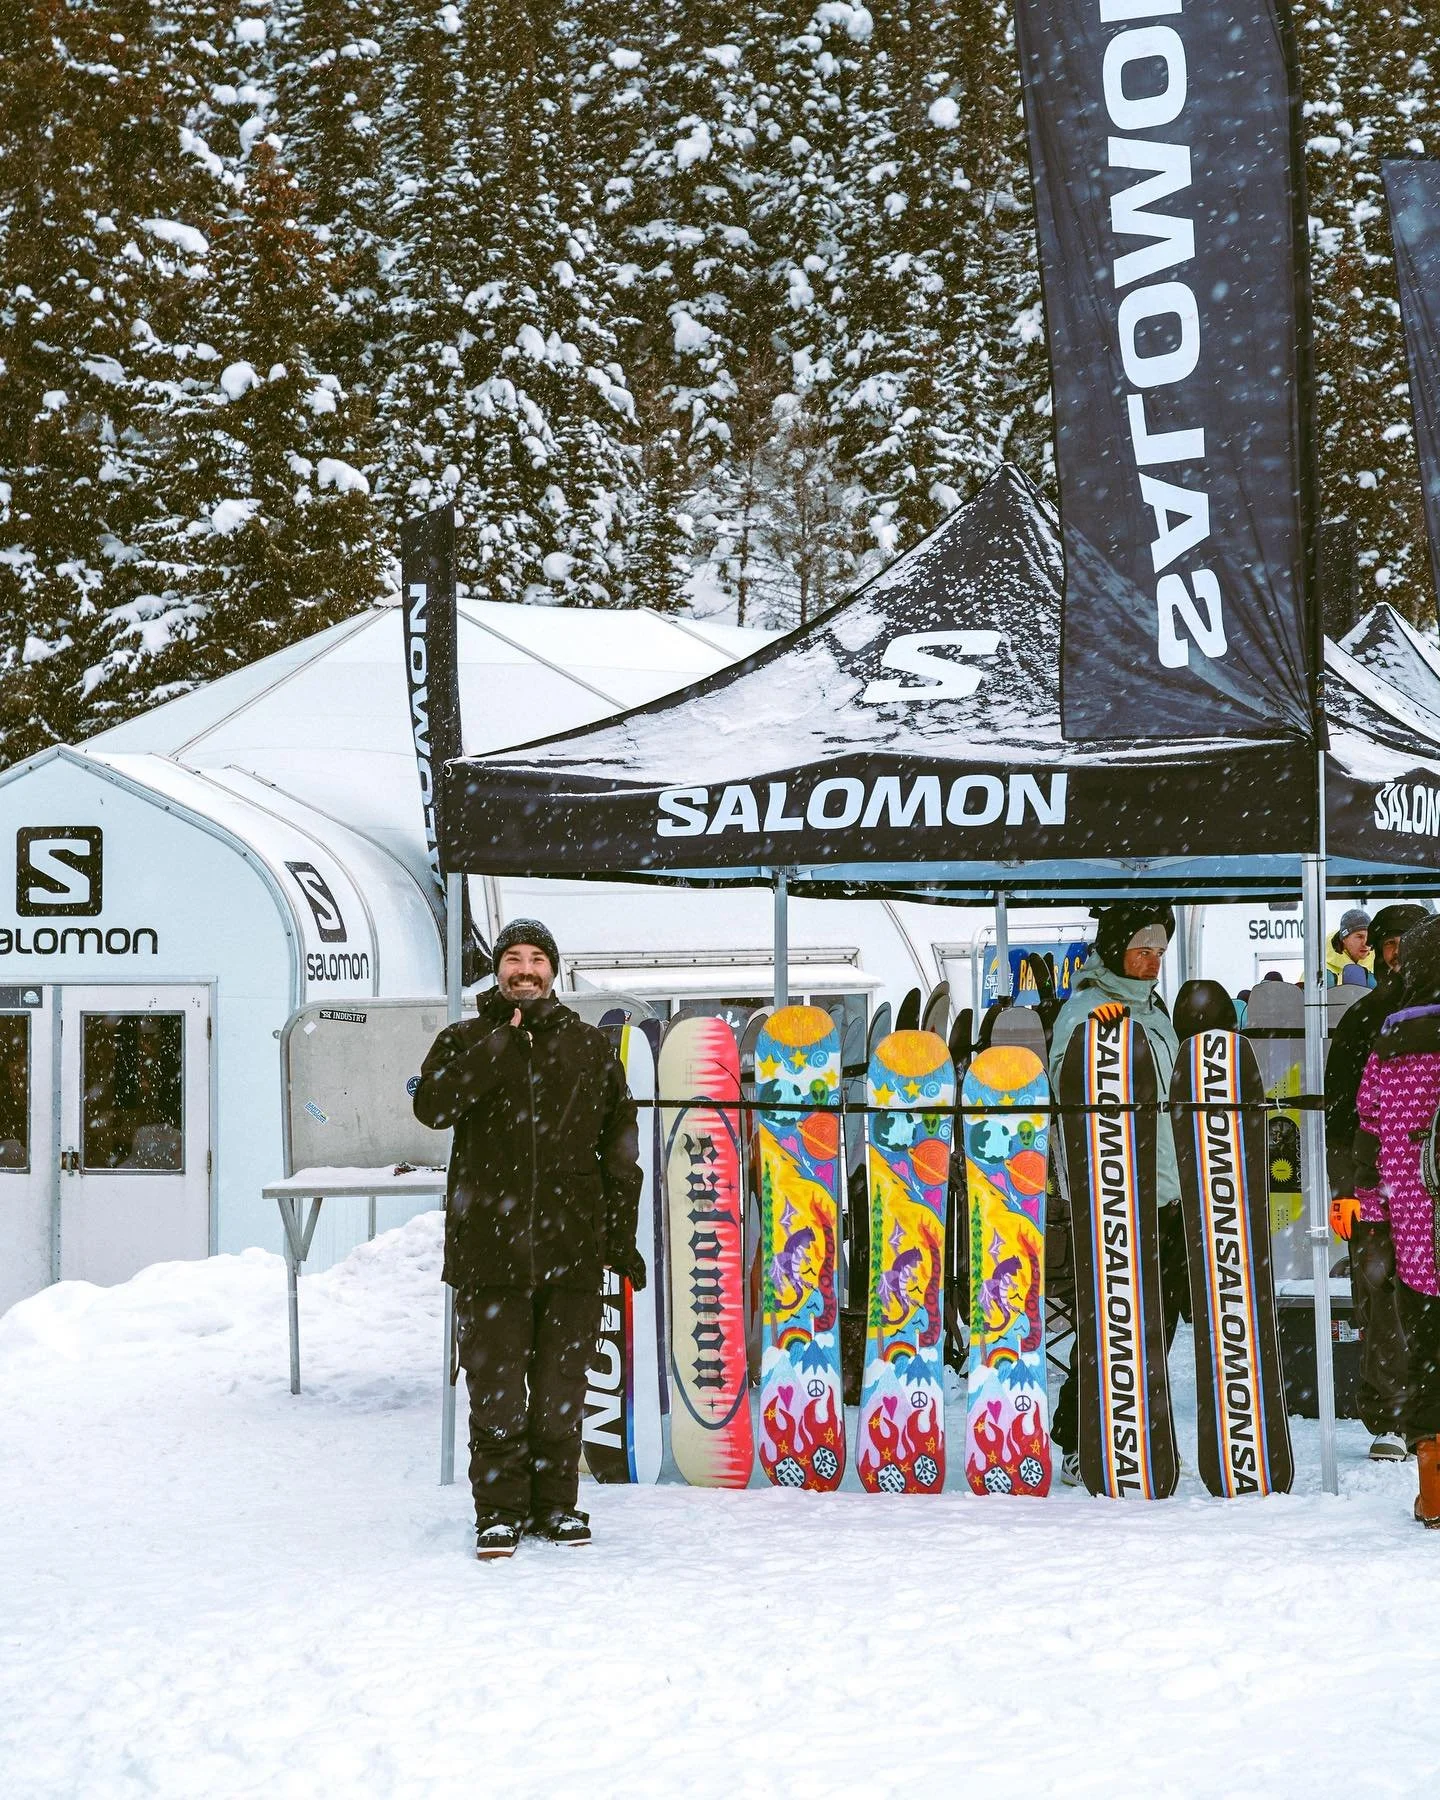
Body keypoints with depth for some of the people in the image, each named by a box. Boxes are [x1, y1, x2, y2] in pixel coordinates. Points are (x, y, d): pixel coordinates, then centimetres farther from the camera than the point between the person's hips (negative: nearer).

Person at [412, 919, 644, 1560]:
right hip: (489, 1248, -1)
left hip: (572, 1250, 1)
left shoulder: (591, 1049, 11)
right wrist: (503, 1043, -16)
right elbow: (432, 1105, -13)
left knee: (561, 1389, 7)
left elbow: (620, 1151, 12)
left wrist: (623, 1240, 8)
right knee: (495, 1389, -2)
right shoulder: (466, 1041, 8)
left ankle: (555, 1504, 17)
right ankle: (499, 1511, 5)